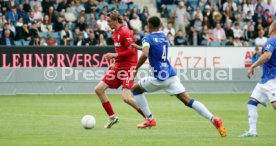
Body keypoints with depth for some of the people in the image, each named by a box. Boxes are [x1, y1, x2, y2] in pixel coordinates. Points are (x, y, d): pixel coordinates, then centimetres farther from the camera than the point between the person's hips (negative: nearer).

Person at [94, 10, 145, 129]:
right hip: (118, 66, 9)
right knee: (99, 89, 2)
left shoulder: (125, 32, -15)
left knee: (126, 98, -19)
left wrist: (115, 55, -19)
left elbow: (131, 51, -20)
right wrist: (115, 62, 15)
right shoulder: (115, 33, 14)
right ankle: (112, 117, 13)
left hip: (127, 67, -9)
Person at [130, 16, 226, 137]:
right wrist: (139, 47, 44)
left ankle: (150, 119, 16)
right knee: (188, 100, -3)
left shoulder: (148, 39, -5)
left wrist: (136, 68, -11)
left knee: (135, 89, 19)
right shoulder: (164, 37, 16)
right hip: (171, 75, 6)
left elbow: (145, 55, -24)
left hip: (159, 78, -6)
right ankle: (213, 119, -21)